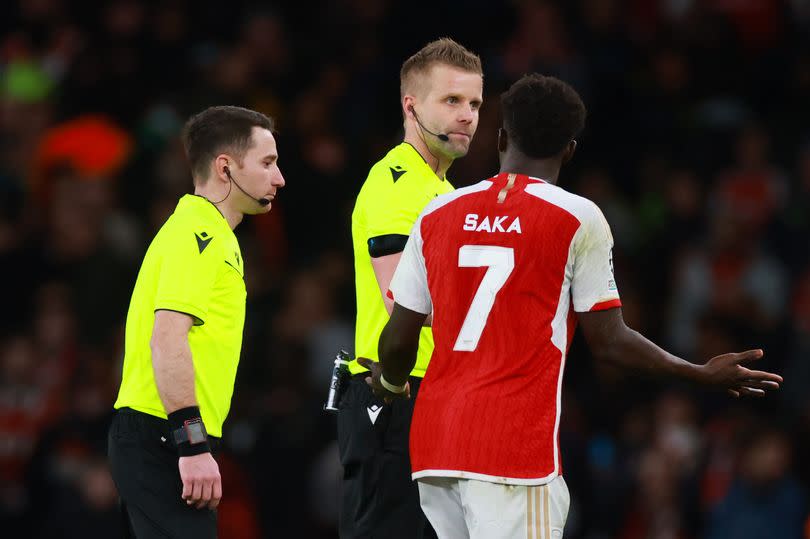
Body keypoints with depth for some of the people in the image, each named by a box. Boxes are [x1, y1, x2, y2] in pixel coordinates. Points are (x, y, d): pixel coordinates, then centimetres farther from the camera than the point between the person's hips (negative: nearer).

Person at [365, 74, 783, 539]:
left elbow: (398, 343, 11)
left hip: (434, 445, 5)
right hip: (515, 448, -5)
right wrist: (703, 375, 12)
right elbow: (608, 341, -1)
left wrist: (390, 383, 34)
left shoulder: (437, 215, 10)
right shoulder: (579, 220, -3)